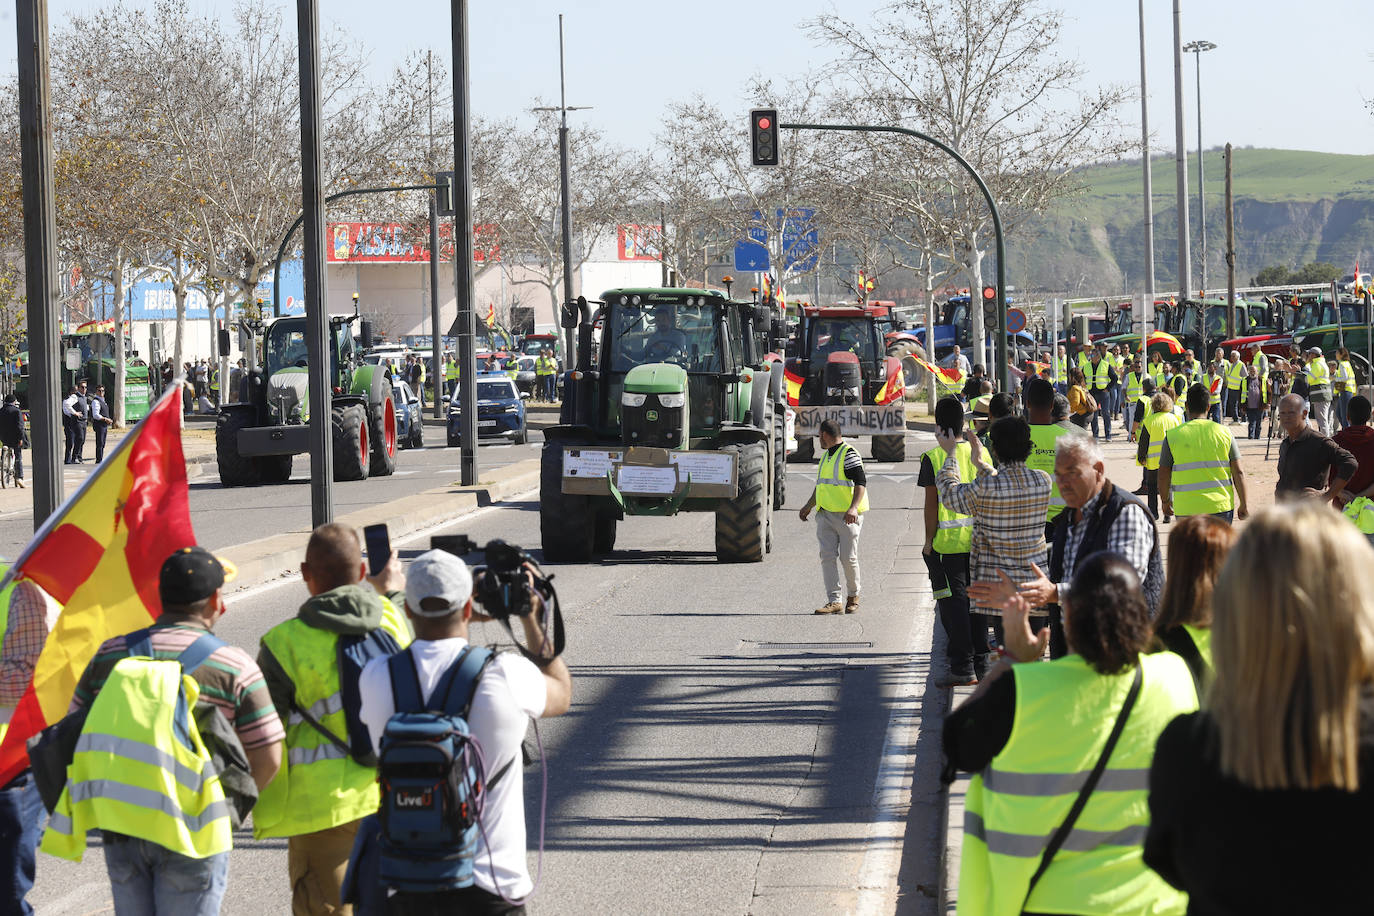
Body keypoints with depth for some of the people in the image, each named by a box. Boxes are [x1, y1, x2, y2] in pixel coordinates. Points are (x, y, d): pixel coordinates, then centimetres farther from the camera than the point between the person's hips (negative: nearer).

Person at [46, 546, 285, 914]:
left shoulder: (110, 655, 5)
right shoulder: (234, 666, -5)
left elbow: (75, 735, 9)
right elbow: (267, 759, -6)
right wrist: (233, 802, 12)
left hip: (119, 825, 4)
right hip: (193, 832, -4)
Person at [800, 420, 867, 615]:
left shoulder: (849, 454, -9)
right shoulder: (826, 455, 19)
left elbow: (861, 482, -17)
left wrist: (853, 507, -28)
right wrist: (808, 506, 32)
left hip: (847, 516, -8)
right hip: (826, 514, 8)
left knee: (848, 558, -4)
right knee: (827, 556, -4)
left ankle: (853, 596, 18)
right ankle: (834, 601, -5)